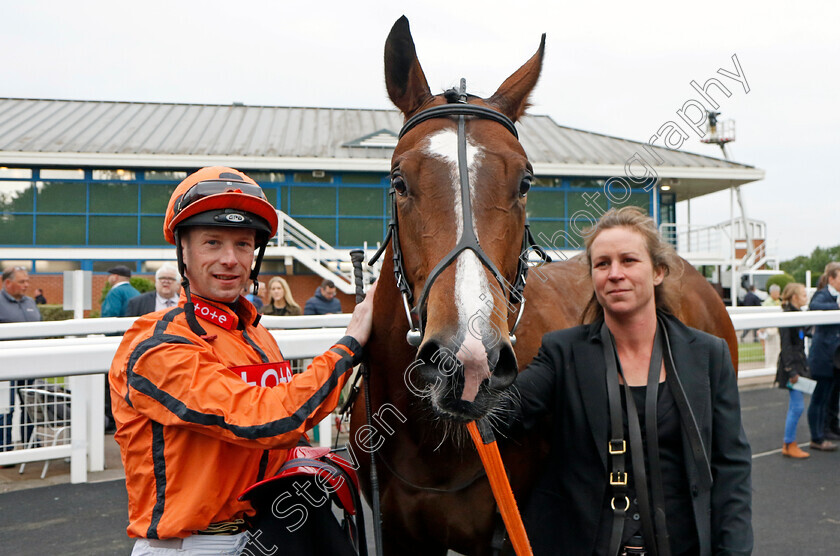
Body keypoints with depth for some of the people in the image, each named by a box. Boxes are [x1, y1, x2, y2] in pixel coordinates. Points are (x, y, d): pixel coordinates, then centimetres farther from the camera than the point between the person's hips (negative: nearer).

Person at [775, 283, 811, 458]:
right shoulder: (787, 316, -15)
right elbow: (786, 345, -18)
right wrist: (792, 371, -20)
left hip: (799, 363, 9)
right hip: (792, 365, -9)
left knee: (795, 406, 11)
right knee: (798, 406, -8)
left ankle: (789, 444, 18)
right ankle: (790, 445, 2)